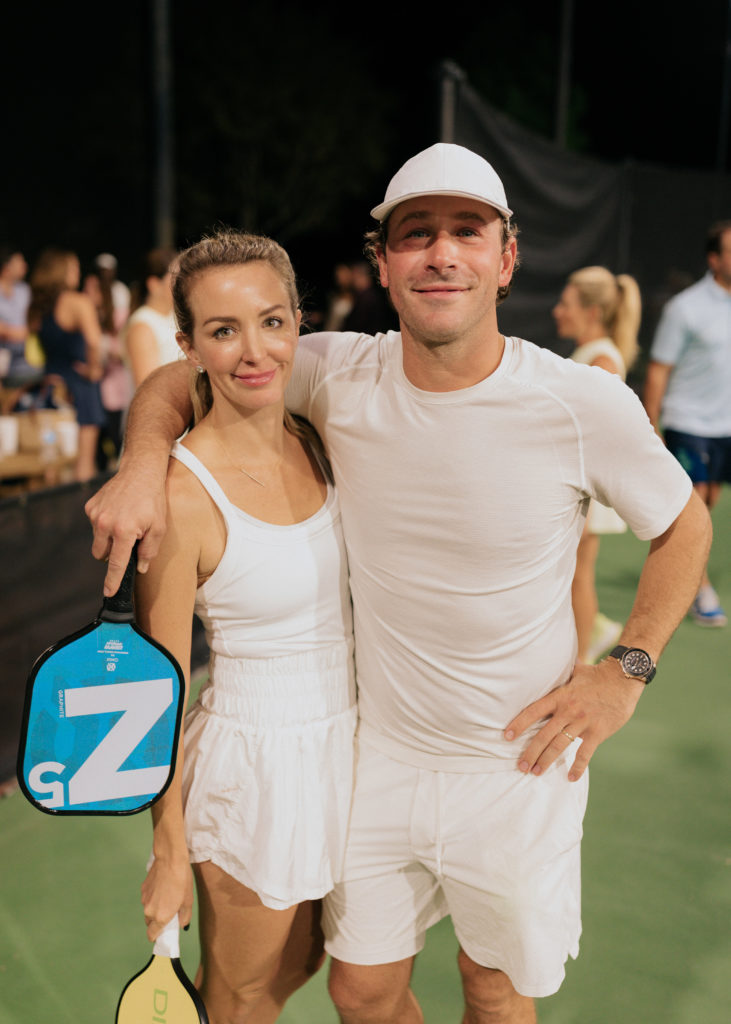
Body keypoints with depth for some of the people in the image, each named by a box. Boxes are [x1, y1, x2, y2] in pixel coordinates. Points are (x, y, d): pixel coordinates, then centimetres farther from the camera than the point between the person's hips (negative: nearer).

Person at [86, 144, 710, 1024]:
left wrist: (626, 670, -9)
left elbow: (684, 526, -1)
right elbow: (179, 380, 2)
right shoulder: (339, 374, -12)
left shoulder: (589, 405, -18)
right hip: (378, 753, 2)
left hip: (518, 763, -2)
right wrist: (142, 460, -17)